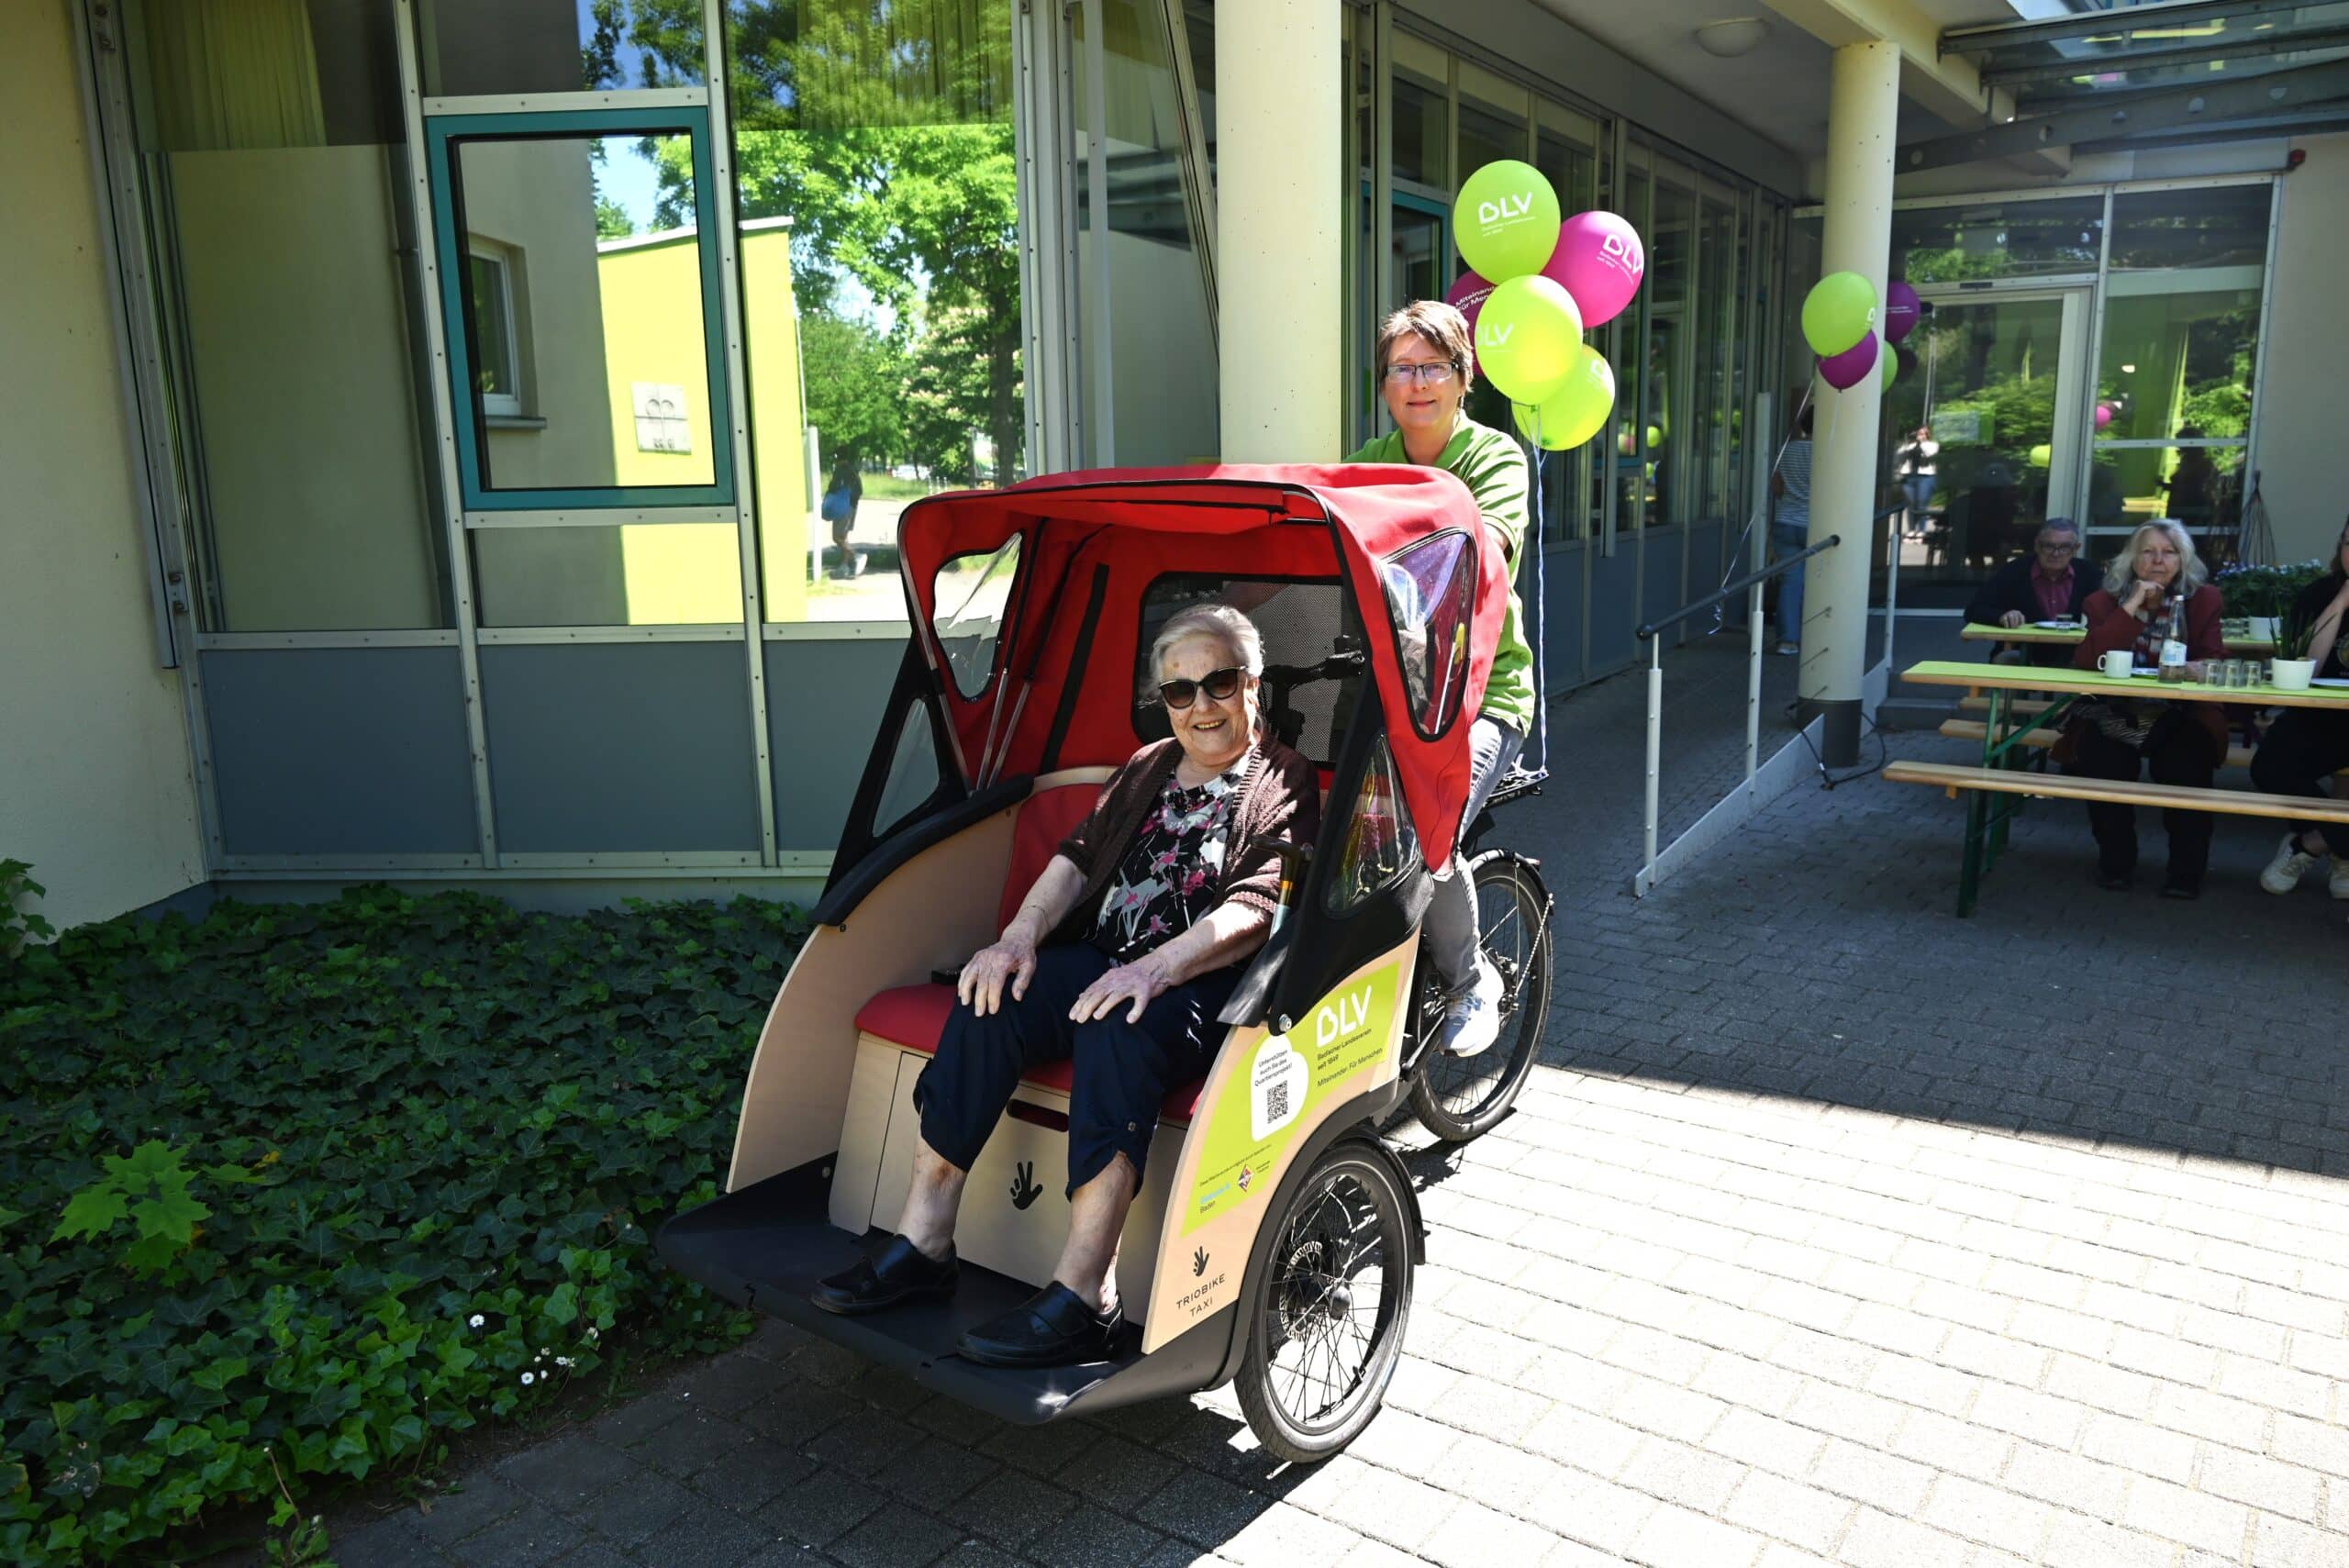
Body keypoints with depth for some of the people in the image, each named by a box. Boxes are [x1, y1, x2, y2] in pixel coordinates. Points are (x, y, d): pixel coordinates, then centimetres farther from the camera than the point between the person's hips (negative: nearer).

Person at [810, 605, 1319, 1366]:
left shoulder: (1285, 785, 4)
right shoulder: (1146, 769, 23)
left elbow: (1257, 908, -11)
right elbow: (1078, 858, 13)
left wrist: (1157, 968, -26)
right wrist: (1020, 937, -7)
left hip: (1205, 984, -5)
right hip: (1101, 960, 6)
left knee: (1118, 1028, -37)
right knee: (991, 999, -23)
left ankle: (1081, 1298, -36)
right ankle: (923, 1243, -19)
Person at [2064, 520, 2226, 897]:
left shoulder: (2203, 600, 7)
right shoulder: (2105, 600, 4)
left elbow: (2213, 661, -1)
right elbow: (2086, 661, -11)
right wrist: (2132, 607, -15)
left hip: (2178, 717, 0)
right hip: (2113, 715, 0)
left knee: (2187, 763, -30)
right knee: (2104, 762, -30)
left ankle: (2187, 871, -11)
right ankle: (2116, 862, -6)